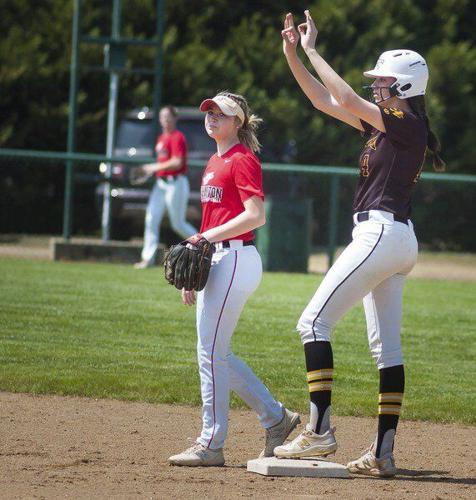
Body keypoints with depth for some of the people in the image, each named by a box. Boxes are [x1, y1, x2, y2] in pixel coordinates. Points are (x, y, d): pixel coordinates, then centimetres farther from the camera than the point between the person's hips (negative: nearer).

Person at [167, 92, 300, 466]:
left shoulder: (242, 160, -9)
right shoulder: (215, 163, 20)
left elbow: (256, 215, -20)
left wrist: (210, 236, -22)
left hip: (236, 259, -10)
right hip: (215, 262, 10)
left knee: (211, 351, -9)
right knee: (214, 352, 11)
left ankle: (211, 445, -4)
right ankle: (275, 417, 19)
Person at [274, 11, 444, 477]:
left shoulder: (407, 123, -11)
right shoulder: (383, 122, 16)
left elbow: (345, 99, -19)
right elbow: (325, 102, 20)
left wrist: (312, 50, -11)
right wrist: (292, 53, 14)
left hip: (381, 234, -10)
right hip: (394, 240, 10)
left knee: (314, 321, -10)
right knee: (385, 344, 6)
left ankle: (319, 430, -15)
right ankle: (383, 452, 5)